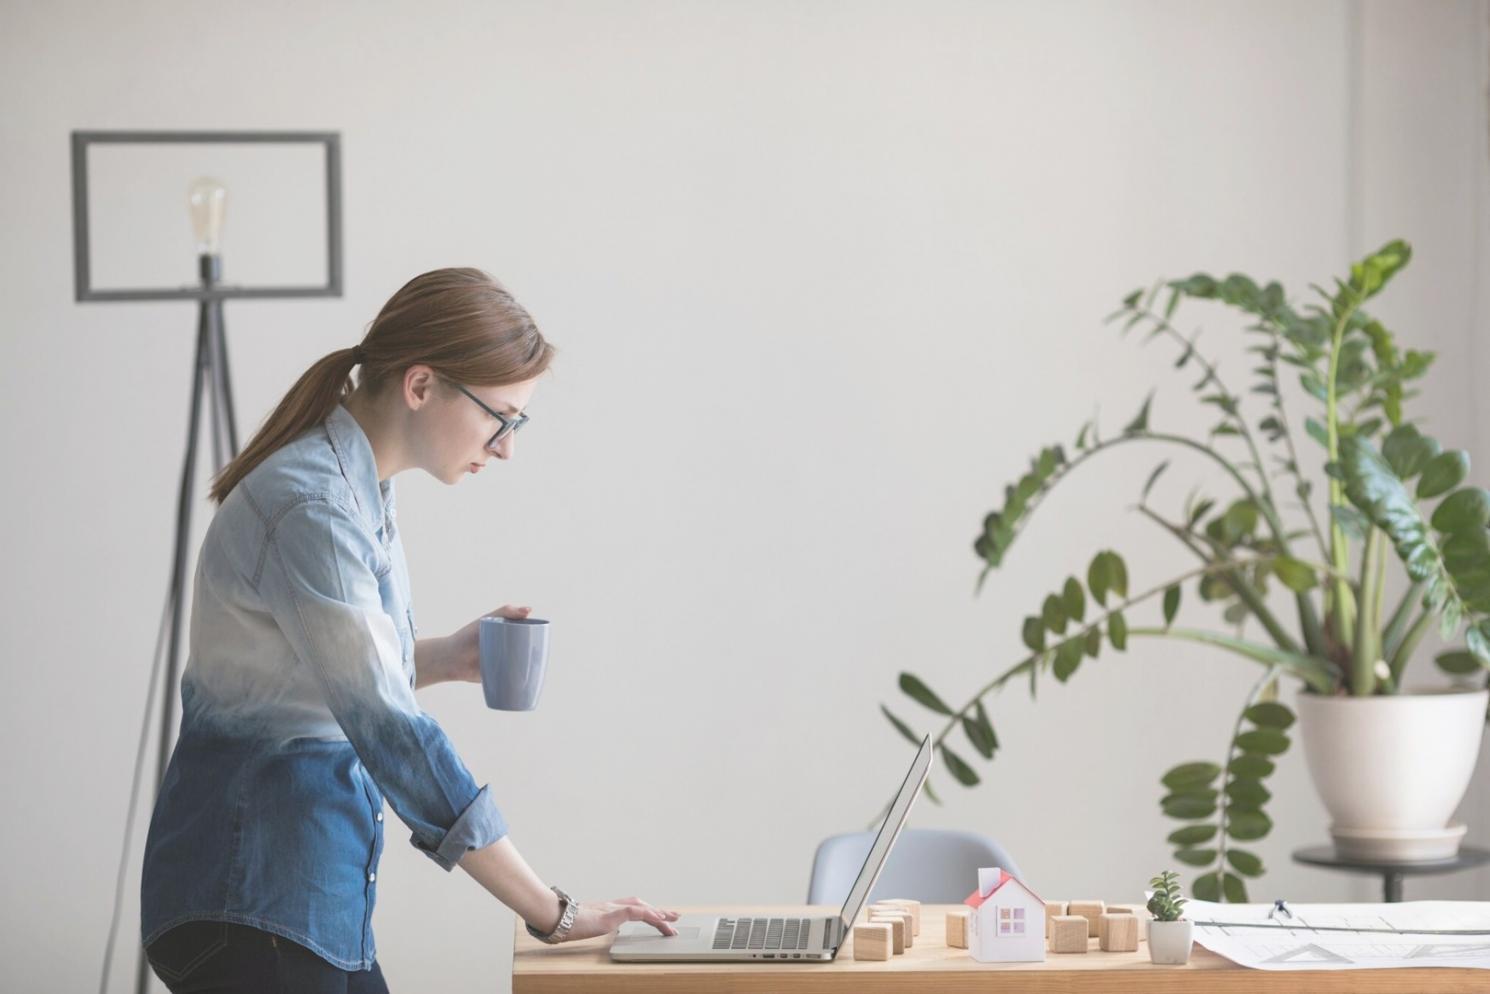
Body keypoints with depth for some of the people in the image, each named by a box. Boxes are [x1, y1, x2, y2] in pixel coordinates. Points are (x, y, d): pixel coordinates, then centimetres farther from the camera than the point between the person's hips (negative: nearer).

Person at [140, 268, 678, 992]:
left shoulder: (358, 487, 9)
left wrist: (442, 658, 4)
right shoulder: (311, 509, -22)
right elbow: (393, 736, -26)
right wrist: (553, 915, -25)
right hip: (252, 906, -10)